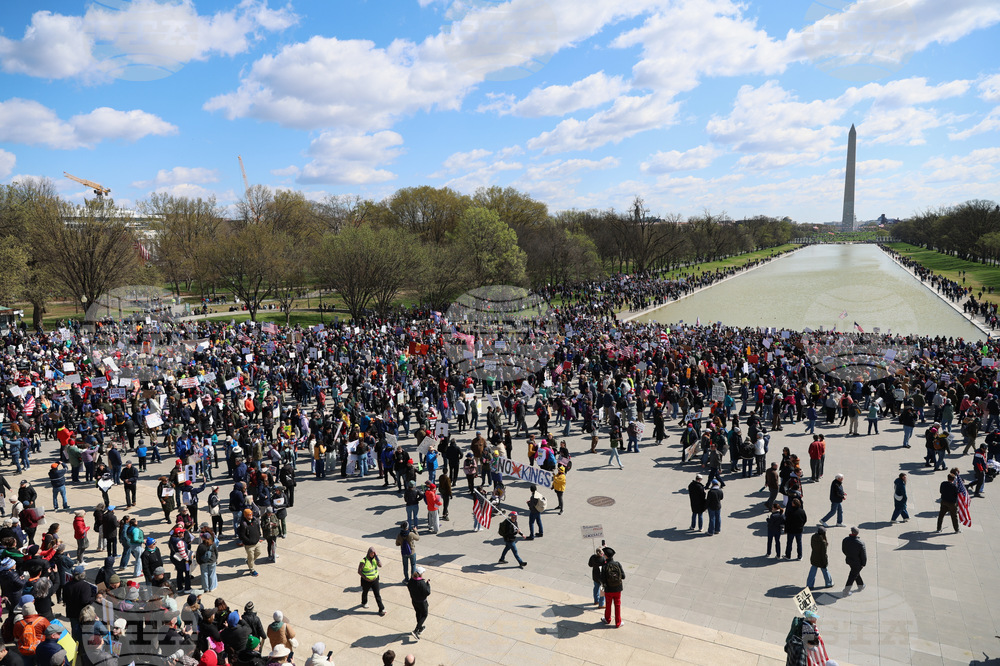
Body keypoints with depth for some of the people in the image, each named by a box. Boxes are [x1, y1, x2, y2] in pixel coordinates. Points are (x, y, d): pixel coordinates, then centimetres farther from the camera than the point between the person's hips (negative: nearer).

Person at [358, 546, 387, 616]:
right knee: (365, 592, 23)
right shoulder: (363, 561, -24)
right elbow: (359, 571, -18)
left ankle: (381, 609, 3)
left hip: (375, 579, 3)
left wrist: (376, 557, -24)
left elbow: (380, 565, -19)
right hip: (366, 581, -3)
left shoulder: (374, 558, -8)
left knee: (377, 594, 0)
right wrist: (366, 578, -19)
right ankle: (364, 603, 53)